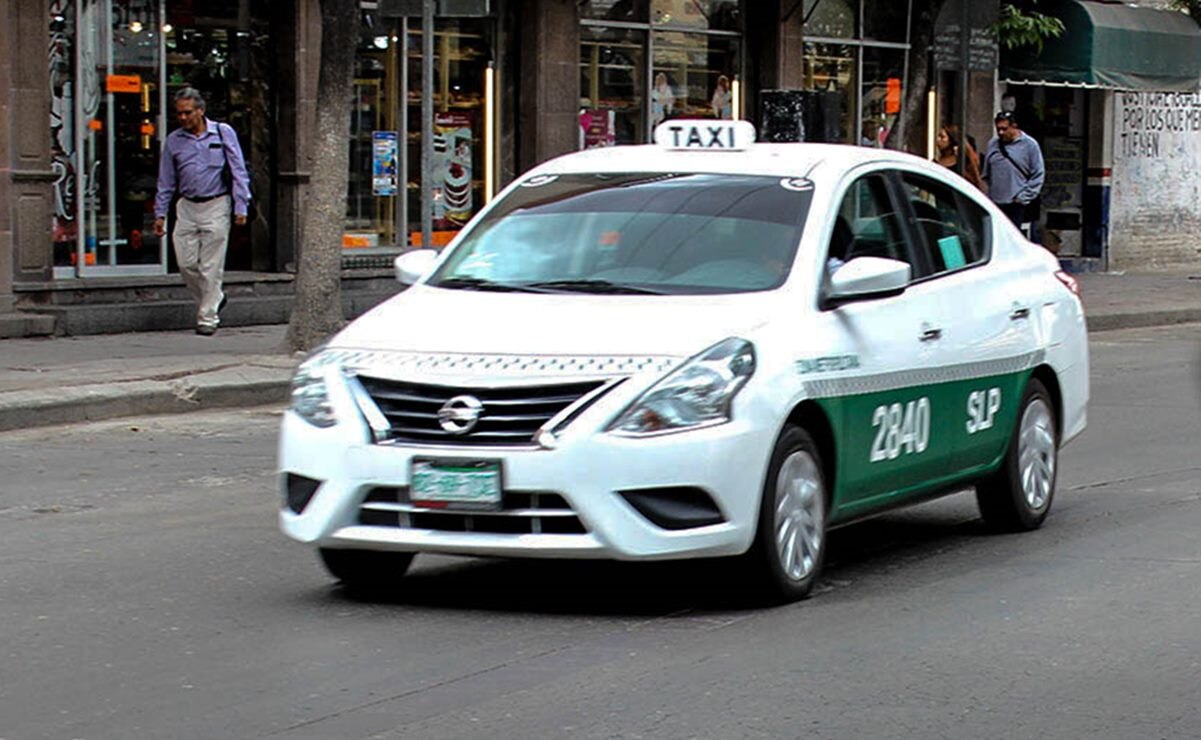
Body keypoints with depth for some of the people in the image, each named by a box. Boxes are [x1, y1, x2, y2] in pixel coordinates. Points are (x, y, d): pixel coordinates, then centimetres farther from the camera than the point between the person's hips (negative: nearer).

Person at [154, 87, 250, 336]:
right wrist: (160, 214, 10)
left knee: (211, 266, -3)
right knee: (186, 262, -2)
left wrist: (241, 206, -6)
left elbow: (238, 173, 1)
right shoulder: (173, 140, 8)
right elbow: (166, 182, 14)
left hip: (216, 206, -3)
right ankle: (213, 299, 22)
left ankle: (208, 317, 4)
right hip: (186, 207, 3)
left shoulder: (223, 133, 1)